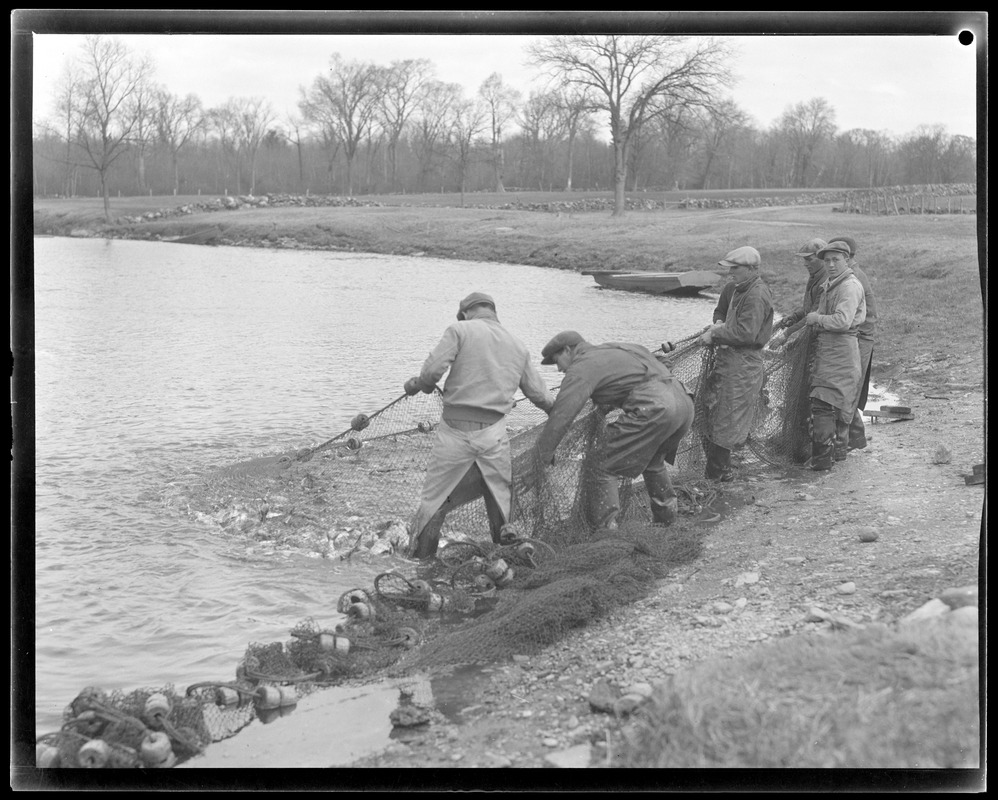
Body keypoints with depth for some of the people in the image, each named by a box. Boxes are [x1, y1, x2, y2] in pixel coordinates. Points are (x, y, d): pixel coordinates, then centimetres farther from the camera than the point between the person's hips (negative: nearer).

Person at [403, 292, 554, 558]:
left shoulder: (460, 330, -1)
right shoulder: (518, 346, 13)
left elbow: (433, 369, -13)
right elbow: (538, 394, 17)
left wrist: (417, 384, 8)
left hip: (455, 430, -3)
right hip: (493, 434, 3)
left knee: (433, 498, 7)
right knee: (501, 498, 16)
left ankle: (418, 560, 11)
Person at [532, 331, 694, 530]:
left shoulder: (583, 366, 2)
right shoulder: (611, 350, 29)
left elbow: (561, 416, -6)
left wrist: (541, 455, -3)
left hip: (654, 407, -9)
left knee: (607, 469, -1)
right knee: (653, 463, 32)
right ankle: (666, 518, 42)